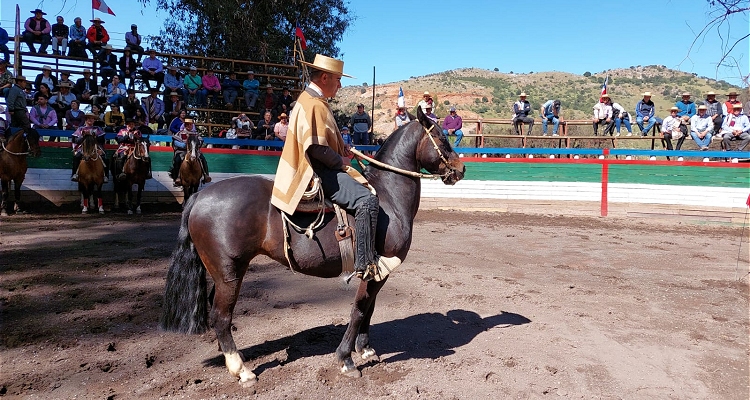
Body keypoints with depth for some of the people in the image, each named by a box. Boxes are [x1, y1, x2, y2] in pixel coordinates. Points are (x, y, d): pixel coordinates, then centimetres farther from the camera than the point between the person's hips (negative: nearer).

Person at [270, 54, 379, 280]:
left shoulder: (309, 100, 17)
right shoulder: (314, 105, -17)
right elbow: (316, 148, -26)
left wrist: (342, 150, 10)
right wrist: (342, 162, -11)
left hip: (320, 169, 12)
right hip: (318, 173, -12)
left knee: (362, 186, 22)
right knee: (367, 200, -25)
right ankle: (365, 264, -20)